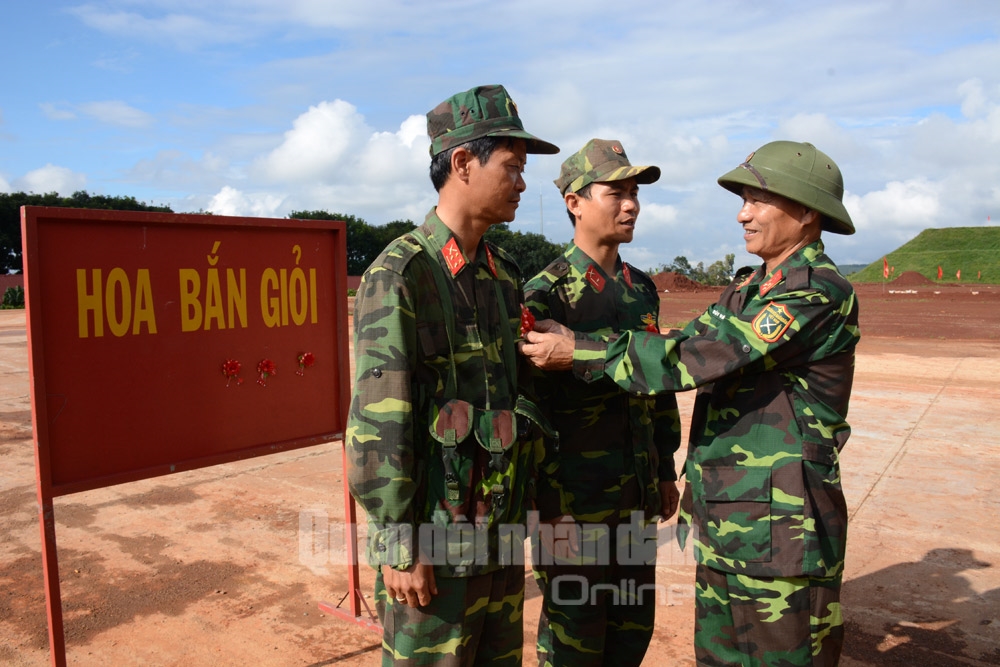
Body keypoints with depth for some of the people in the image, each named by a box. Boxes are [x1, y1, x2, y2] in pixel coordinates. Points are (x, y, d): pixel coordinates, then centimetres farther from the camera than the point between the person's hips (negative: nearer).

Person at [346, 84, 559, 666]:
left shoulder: (504, 275, 8)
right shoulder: (400, 274, -15)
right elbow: (378, 425, -18)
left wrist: (527, 498, 15)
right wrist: (400, 547, -16)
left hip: (501, 527, 7)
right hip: (433, 536, -7)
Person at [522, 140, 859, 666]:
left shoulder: (820, 293, -17)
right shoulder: (747, 286, 12)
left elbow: (700, 358, -24)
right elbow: (685, 344, 12)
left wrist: (578, 354, -20)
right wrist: (567, 340, 4)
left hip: (781, 529, -8)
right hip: (720, 523, 8)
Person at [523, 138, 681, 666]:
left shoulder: (642, 289, 9)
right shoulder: (545, 294, -13)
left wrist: (666, 473, 16)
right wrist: (547, 507, -15)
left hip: (638, 493, 7)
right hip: (575, 498, -6)